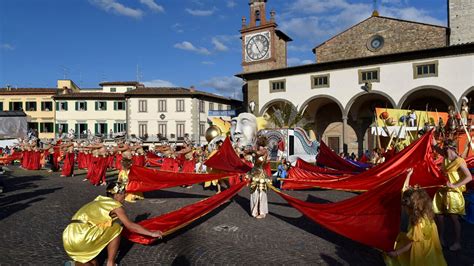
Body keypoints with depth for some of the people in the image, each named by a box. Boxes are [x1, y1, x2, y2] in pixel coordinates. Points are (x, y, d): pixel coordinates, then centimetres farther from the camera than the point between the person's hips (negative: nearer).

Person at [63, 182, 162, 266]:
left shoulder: (100, 200, 22)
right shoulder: (116, 205, -1)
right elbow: (130, 226, 2)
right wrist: (152, 233, 11)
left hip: (68, 238, 9)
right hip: (80, 239, -9)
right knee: (116, 229, 5)